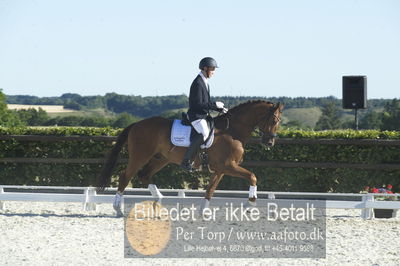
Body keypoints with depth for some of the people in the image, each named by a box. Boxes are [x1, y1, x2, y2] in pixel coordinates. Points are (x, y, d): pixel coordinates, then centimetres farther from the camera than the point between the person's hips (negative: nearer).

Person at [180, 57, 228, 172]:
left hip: (204, 115, 11)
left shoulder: (205, 82, 14)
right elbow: (198, 105, -23)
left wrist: (220, 109, 10)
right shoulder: (197, 83, -18)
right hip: (196, 116, -11)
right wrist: (215, 105, -18)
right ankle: (186, 161, -27)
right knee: (204, 133, -30)